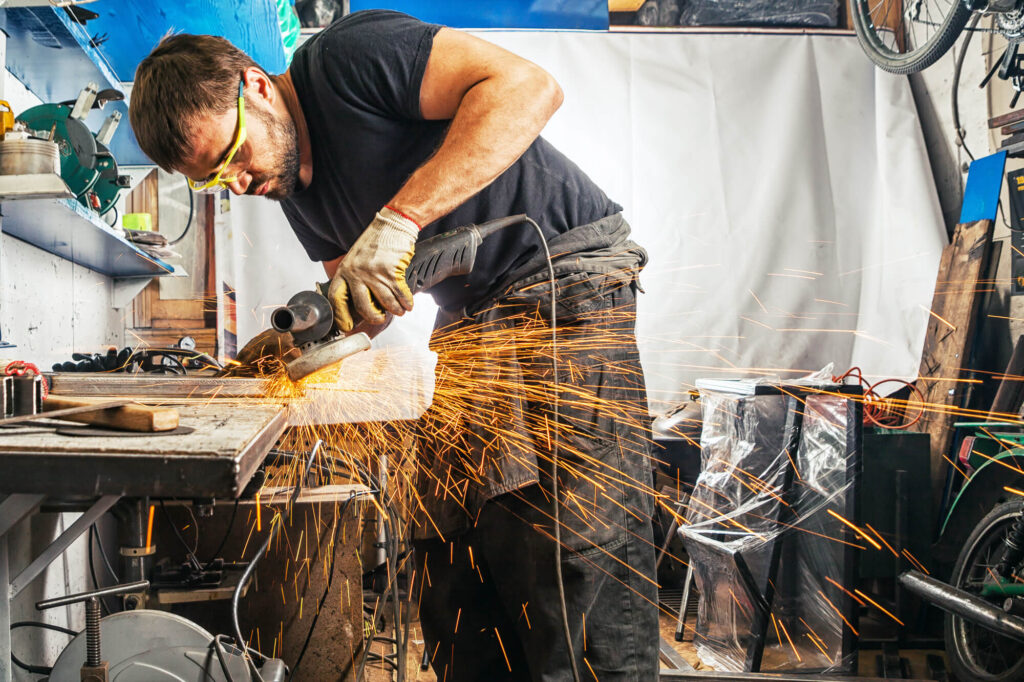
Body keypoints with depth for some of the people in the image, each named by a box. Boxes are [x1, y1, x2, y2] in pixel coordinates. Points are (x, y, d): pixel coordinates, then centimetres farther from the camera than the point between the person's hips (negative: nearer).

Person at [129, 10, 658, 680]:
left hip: (564, 279, -8)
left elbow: (530, 86, -23)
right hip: (472, 321, 9)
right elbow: (355, 300, 21)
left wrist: (400, 217, -27)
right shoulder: (297, 194, 13)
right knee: (451, 568, 4)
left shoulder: (345, 55, -12)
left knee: (577, 560, -15)